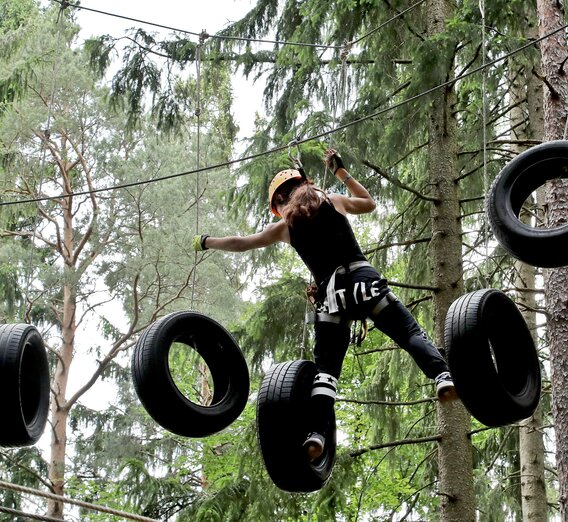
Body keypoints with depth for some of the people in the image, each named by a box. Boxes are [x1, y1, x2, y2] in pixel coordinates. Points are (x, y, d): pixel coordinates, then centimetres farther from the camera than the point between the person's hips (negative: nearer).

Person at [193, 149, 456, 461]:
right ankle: (443, 378, -29)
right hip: (364, 278, 0)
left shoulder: (284, 226, 16)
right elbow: (369, 203, 37)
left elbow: (240, 243, 29)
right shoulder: (334, 201, 16)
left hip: (330, 293, 0)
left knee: (326, 367, 3)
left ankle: (316, 434, -12)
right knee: (411, 333, -3)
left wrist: (205, 242, 46)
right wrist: (341, 172, 45)